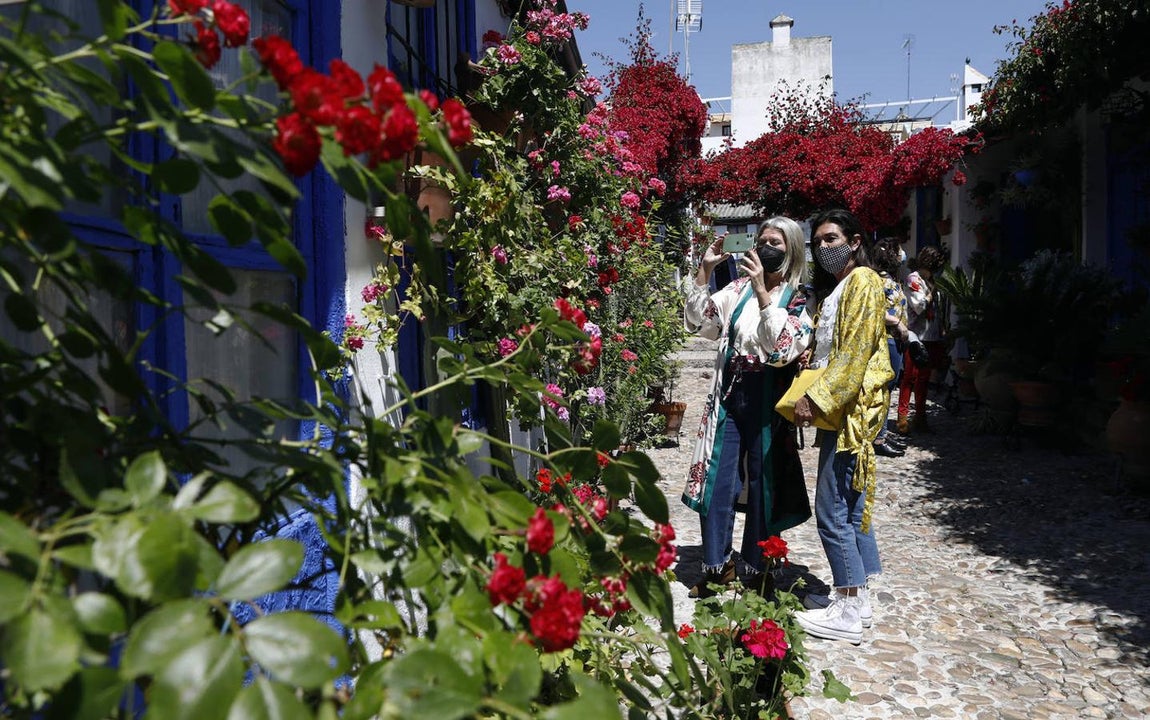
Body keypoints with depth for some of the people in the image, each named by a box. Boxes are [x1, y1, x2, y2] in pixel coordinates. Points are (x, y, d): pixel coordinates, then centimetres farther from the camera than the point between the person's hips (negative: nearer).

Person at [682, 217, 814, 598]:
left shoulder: (800, 299, -5)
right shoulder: (740, 287, 8)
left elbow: (782, 347, -21)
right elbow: (699, 321, 5)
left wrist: (763, 291, -25)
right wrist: (705, 270, -3)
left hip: (766, 399, -4)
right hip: (729, 393, 4)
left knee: (763, 483, 9)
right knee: (717, 480, 5)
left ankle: (758, 568, 26)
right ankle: (718, 564, 22)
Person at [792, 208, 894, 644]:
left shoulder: (863, 281, -9)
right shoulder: (833, 288, 19)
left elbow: (854, 353, -18)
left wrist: (817, 399, -19)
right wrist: (809, 396, 3)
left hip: (850, 409, -10)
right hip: (839, 409, 10)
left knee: (832, 510, -8)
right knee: (852, 504, 14)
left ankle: (849, 612, 1)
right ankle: (857, 594, 23)